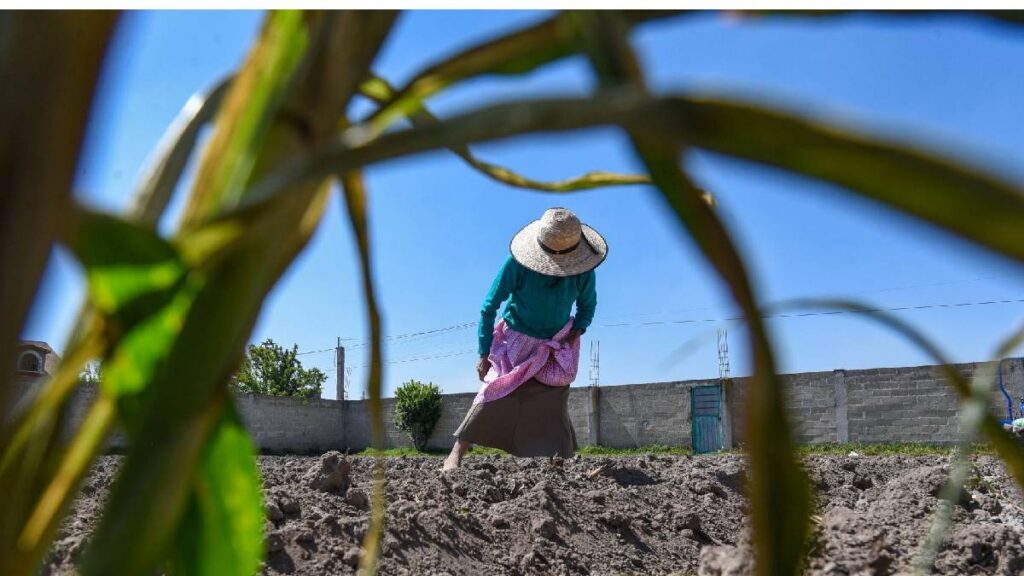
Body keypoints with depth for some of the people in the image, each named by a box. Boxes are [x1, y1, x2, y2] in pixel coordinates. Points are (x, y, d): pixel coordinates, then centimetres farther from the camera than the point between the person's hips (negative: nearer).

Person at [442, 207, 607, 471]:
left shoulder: (583, 271, -15)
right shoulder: (518, 263, -25)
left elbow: (587, 306, 8)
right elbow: (489, 307, -15)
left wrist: (576, 332, -9)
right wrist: (484, 353, -14)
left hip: (557, 348, 3)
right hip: (517, 341, -3)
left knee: (553, 407, -2)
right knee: (496, 393, -15)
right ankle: (456, 454, -9)